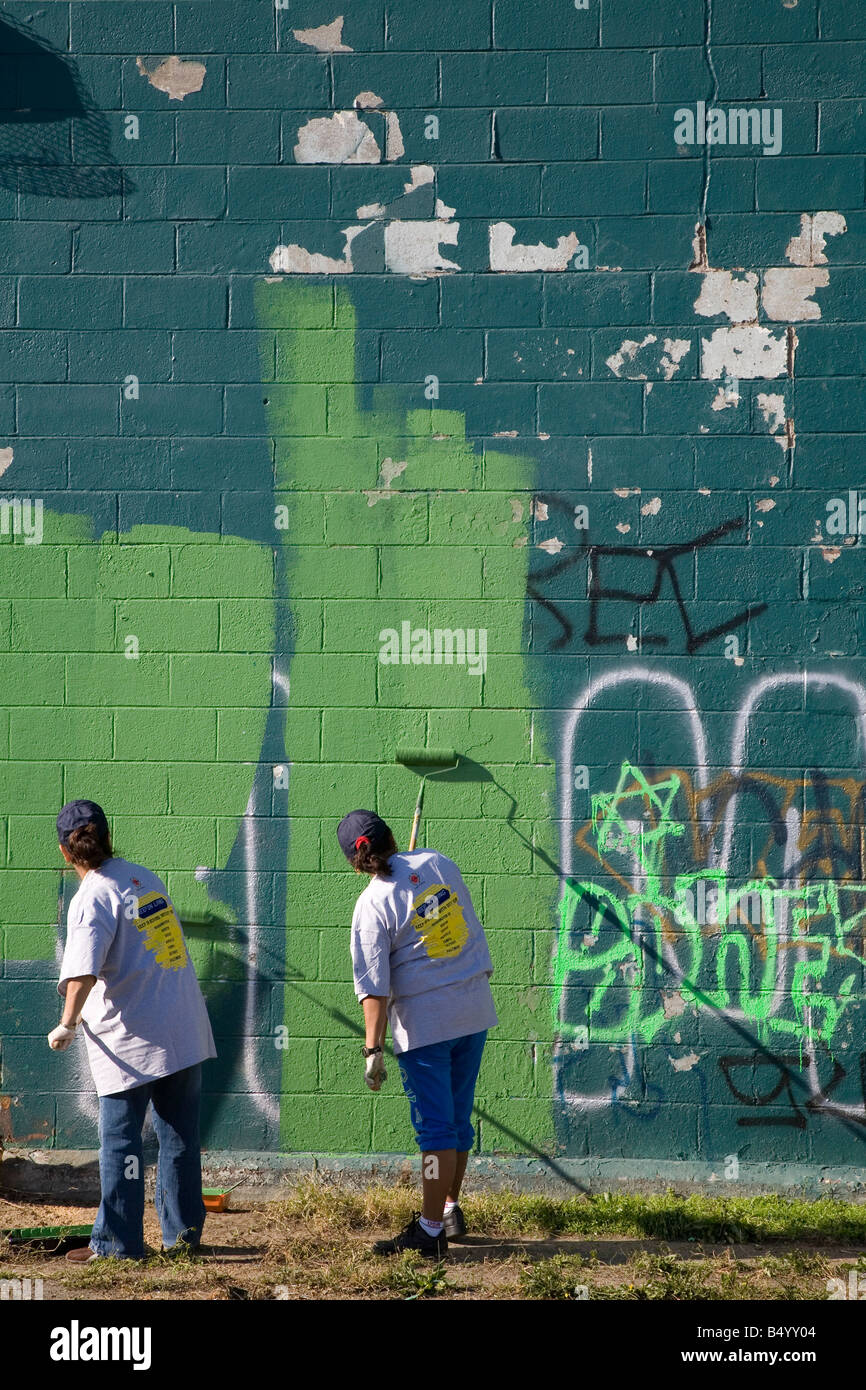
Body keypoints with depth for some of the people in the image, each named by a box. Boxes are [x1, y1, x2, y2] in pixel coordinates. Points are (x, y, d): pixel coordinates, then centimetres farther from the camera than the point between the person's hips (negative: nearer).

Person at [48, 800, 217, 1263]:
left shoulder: (92, 899, -14)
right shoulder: (146, 877, 9)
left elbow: (84, 971, -26)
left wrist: (68, 1024, -17)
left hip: (131, 1040, -7)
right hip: (185, 1027, 7)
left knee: (119, 1139, 2)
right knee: (179, 1136, 13)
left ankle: (117, 1241, 6)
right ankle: (183, 1231, 18)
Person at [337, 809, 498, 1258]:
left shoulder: (372, 905, -14)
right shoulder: (438, 863, 0)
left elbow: (374, 984, -18)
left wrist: (373, 1048, -17)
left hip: (424, 1022, -6)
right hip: (475, 1007, 6)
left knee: (434, 1125, -3)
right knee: (458, 1117, 17)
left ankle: (431, 1231, -1)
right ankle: (449, 1210, 30)